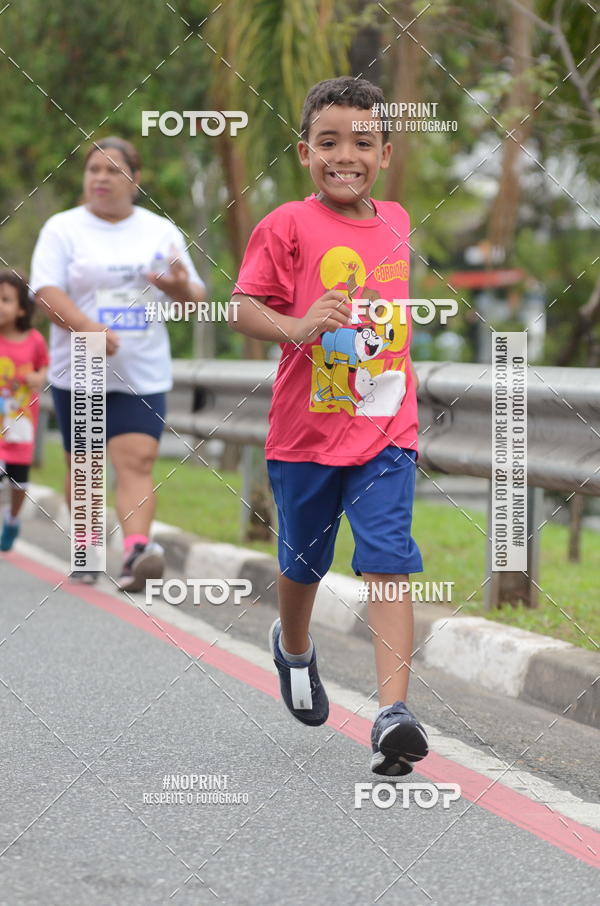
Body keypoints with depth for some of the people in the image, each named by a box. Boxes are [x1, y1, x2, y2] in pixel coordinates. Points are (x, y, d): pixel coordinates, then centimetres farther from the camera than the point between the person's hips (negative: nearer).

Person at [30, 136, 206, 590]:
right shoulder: (64, 229, 2)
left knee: (137, 462, -14)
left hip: (143, 376, 1)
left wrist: (180, 286, -12)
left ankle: (136, 552, -25)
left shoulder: (162, 232, 11)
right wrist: (89, 328, -25)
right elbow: (46, 292, -10)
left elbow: (196, 300, 13)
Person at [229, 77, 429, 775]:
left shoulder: (396, 222, 6)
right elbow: (242, 308, -13)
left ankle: (393, 714, -17)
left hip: (385, 429, 2)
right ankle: (293, 646, 48)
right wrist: (295, 326, -31)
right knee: (303, 561, 17)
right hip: (306, 429, -2)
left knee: (388, 566, -11)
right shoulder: (288, 226, -9)